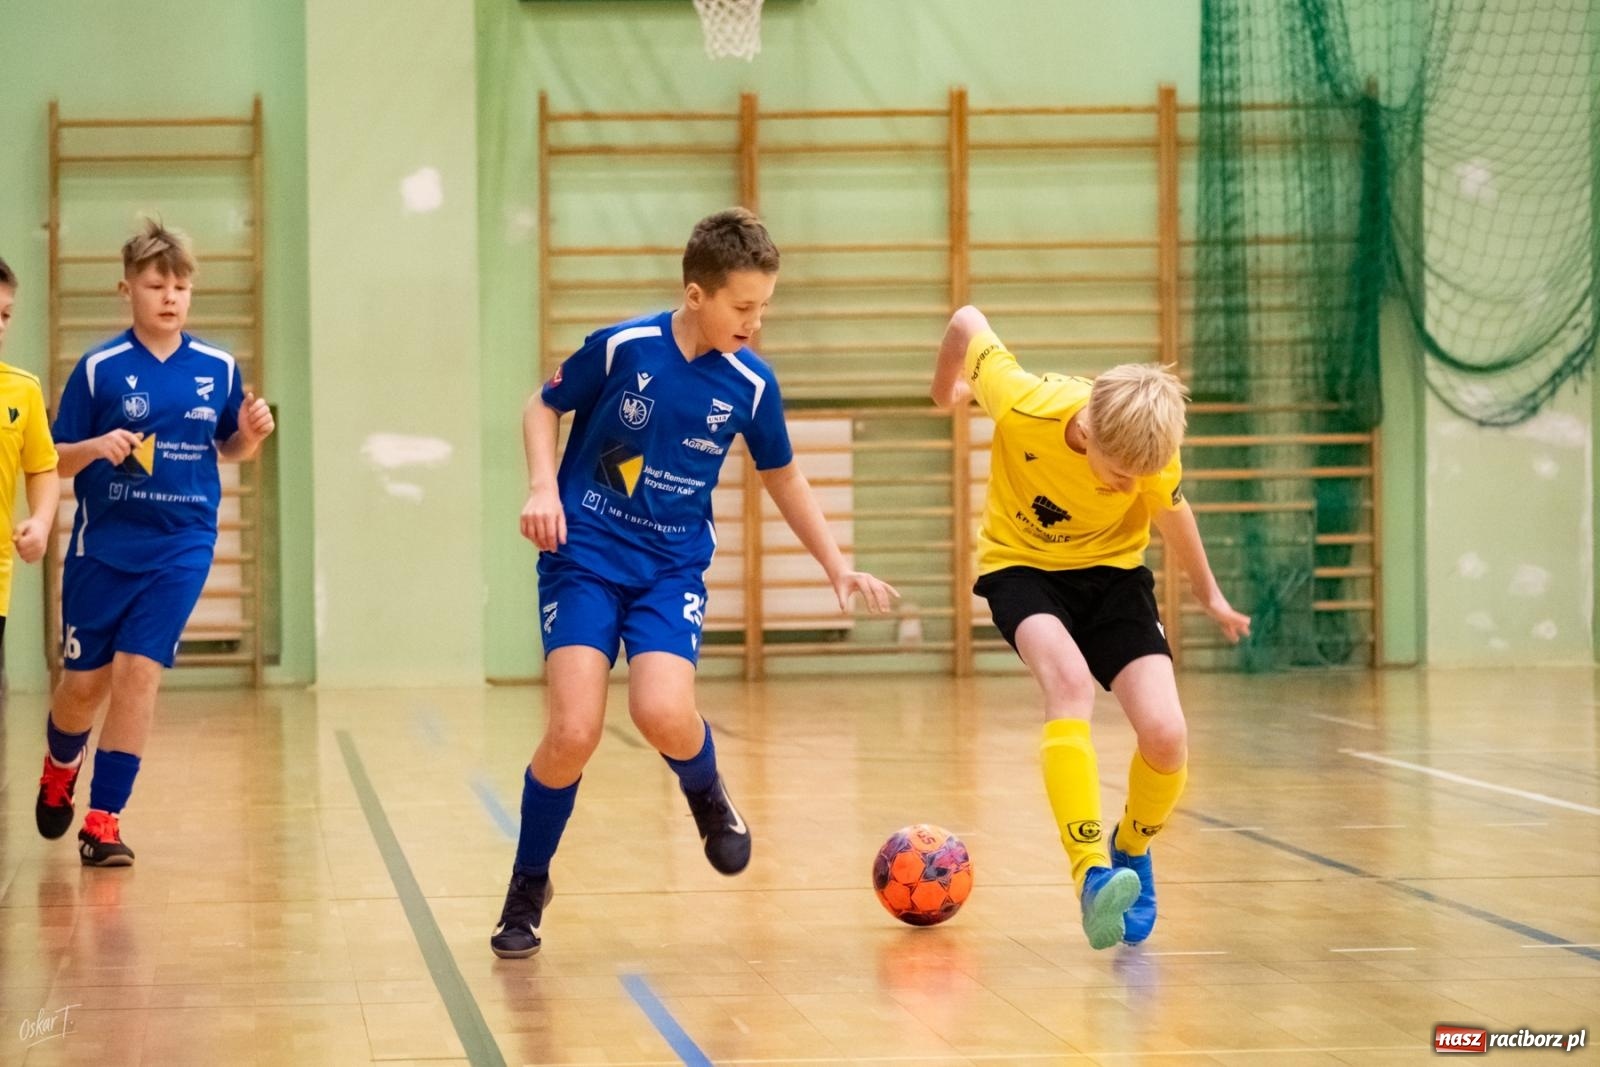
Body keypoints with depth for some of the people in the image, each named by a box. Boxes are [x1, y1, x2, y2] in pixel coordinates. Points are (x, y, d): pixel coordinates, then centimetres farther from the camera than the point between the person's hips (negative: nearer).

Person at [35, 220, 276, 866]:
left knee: (138, 672, -9)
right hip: (102, 545, -1)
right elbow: (59, 460, -1)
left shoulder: (218, 368, 1)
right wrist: (97, 447, -22)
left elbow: (230, 450, 14)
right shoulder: (99, 368, -6)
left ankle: (104, 819, -1)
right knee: (84, 682, 8)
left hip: (180, 546, 1)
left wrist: (251, 434, -8)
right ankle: (61, 766, 40)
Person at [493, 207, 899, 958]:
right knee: (574, 732, -16)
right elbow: (543, 407, 5)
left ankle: (707, 793, 13)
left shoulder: (751, 384, -3)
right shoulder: (621, 348, -11)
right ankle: (526, 889, 7)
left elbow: (783, 479, 13)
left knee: (662, 714, -24)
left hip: (672, 570, 2)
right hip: (583, 558, -2)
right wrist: (543, 487, -11)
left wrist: (837, 567, 11)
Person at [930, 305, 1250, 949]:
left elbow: (1175, 526, -2)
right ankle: (1092, 875, -43)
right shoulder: (1025, 406, -31)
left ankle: (1130, 855, 15)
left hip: (1111, 569, 2)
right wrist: (946, 388, 8)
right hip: (1022, 563, -2)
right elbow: (967, 321, -13)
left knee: (1165, 735, -18)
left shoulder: (1154, 459, -25)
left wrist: (1209, 598, 14)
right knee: (1069, 680, -35)